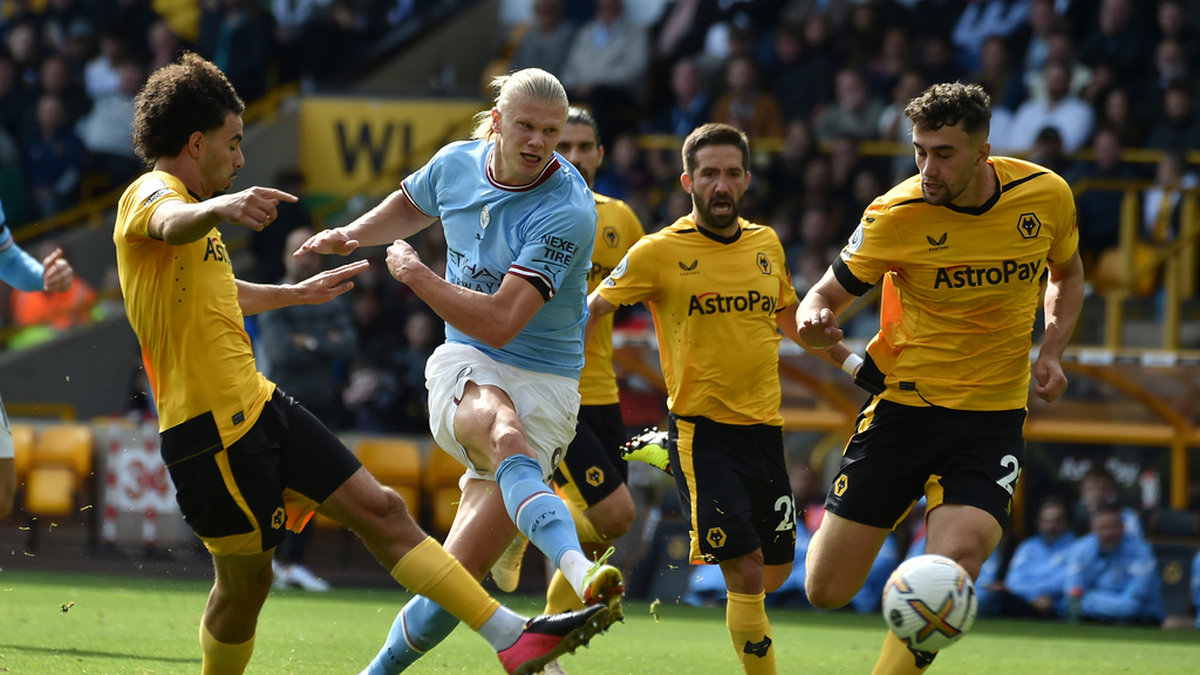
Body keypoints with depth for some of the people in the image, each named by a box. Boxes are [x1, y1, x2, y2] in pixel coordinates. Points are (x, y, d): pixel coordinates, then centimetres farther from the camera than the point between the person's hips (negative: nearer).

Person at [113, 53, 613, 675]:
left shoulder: (193, 212, 21)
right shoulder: (150, 194, -10)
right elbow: (172, 225, -38)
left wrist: (295, 293, 55)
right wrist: (221, 206, -60)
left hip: (260, 407, 10)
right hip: (210, 426, -10)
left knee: (380, 510, 3)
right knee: (245, 578, -2)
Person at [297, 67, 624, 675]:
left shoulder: (568, 212, -18)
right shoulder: (457, 164, 0)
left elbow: (498, 323, -23)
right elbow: (412, 204, 29)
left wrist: (413, 273, -13)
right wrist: (352, 235, 13)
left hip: (544, 385, -2)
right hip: (465, 372, 2)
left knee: (457, 574, -9)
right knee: (505, 432, -38)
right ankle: (579, 575, -63)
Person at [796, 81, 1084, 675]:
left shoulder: (1046, 195, -5)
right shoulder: (895, 216, -13)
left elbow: (1067, 274, 17)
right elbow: (827, 295, -2)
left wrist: (1052, 351, 0)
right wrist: (814, 320, -27)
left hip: (993, 418, 0)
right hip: (904, 404, 0)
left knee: (950, 574, -24)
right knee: (826, 591, 1)